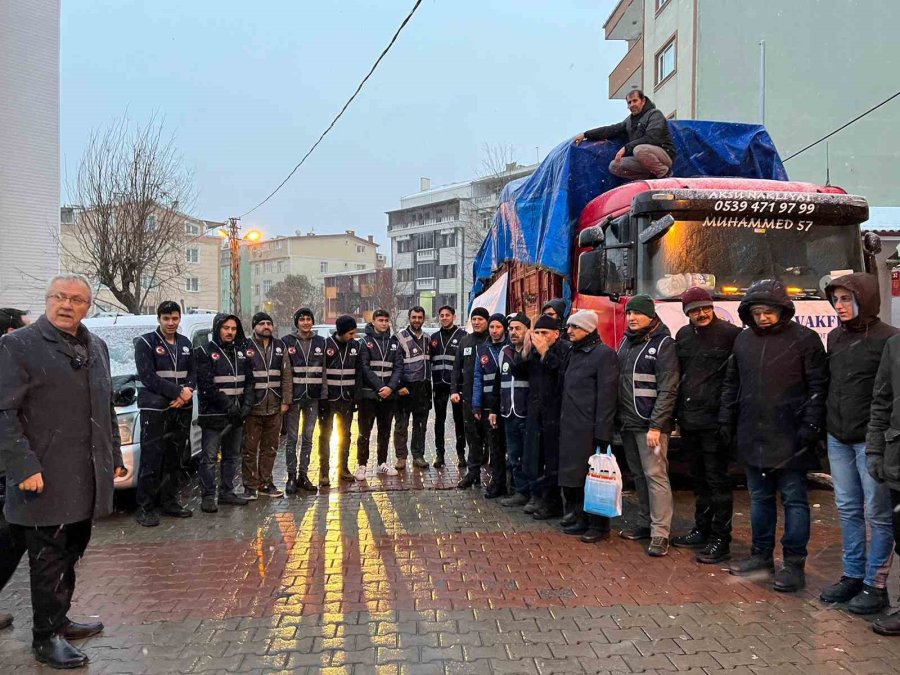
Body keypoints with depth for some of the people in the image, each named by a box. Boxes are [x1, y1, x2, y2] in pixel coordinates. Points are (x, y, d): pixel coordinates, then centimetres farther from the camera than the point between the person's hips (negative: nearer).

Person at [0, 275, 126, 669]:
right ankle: (46, 637, 18)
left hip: (87, 480, 6)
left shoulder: (96, 348, 13)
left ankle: (59, 621, 32)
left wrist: (115, 456, 16)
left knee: (71, 553, 17)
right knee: (49, 558, 4)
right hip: (46, 480, -6)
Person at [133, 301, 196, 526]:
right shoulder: (145, 342, -3)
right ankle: (145, 507, 4)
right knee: (151, 460, -4)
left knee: (174, 460, 11)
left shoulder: (185, 343, 14)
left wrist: (187, 392, -10)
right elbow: (148, 376, -12)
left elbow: (193, 373, 11)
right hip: (155, 410, -5)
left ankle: (169, 502, 21)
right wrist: (178, 391, -15)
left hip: (182, 409, 5)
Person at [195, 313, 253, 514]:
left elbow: (249, 382, 11)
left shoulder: (241, 353, 13)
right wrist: (227, 404, -19)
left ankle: (227, 492, 23)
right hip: (213, 414, -6)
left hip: (237, 415, 6)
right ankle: (207, 497, 6)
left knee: (232, 456, 13)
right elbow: (206, 385, -13)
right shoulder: (205, 352, -5)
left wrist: (246, 405, -3)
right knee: (209, 457, -2)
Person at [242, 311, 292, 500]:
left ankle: (265, 483, 24)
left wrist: (286, 401, 2)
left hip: (274, 408, 4)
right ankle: (250, 486, 12)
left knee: (270, 448, 12)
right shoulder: (245, 347, -2)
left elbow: (287, 375, 8)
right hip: (253, 407, -4)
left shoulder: (280, 347, 9)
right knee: (250, 449, 2)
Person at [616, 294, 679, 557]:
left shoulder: (663, 344, -8)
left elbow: (668, 390, -13)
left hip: (650, 424, -7)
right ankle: (645, 523, 23)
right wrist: (619, 417, 10)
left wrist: (656, 426, -18)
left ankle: (660, 533, -2)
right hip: (627, 422, 7)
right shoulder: (626, 342, 14)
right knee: (638, 475, 13)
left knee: (655, 475, -7)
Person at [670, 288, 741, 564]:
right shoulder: (683, 335, 10)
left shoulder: (730, 333, -9)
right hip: (689, 420, 7)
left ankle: (720, 540, 9)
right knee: (699, 478, 17)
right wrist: (679, 412, 13)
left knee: (717, 479, 0)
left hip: (715, 421, -6)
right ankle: (702, 530, 30)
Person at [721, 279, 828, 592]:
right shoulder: (743, 340, 9)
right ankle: (761, 554, 27)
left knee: (794, 499, 4)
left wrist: (811, 425, -14)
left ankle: (794, 563, 12)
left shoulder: (805, 339, -6)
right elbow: (731, 383, 16)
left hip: (789, 437, -5)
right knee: (760, 498, 15)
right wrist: (726, 419, 12)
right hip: (753, 436, 5)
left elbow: (818, 386, -7)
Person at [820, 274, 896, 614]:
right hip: (838, 439, 6)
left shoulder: (888, 339, -9)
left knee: (877, 514, 3)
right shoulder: (835, 338, 10)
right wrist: (824, 425, 13)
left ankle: (875, 585, 13)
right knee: (848, 510, 13)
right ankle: (852, 575, 25)